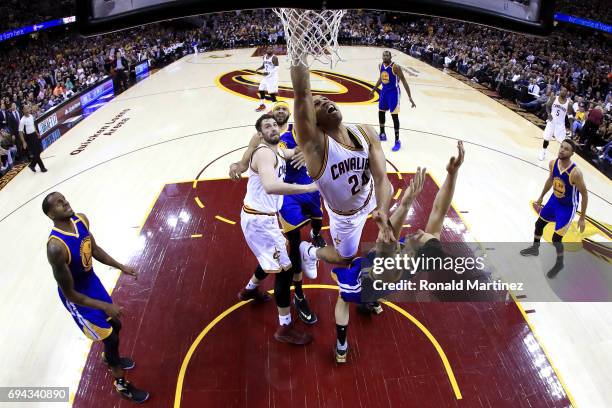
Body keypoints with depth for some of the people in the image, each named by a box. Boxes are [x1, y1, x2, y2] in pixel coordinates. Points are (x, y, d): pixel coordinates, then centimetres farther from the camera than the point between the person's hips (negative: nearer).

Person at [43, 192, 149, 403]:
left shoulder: (81, 220, -15)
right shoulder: (56, 248, -37)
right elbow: (70, 294, -28)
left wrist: (121, 267, 2)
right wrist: (105, 306, -27)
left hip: (91, 280, 7)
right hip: (76, 295, -7)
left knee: (115, 325, 23)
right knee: (110, 337, 4)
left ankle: (109, 357, 57)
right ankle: (120, 383, 31)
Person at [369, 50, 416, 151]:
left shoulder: (395, 67, -21)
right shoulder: (380, 66, 0)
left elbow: (404, 81, -18)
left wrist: (410, 97, -22)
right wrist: (373, 89, 28)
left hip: (393, 92, -7)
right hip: (384, 91, 7)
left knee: (394, 116, -7)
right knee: (381, 112, 16)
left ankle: (397, 141, 0)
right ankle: (382, 134, 36)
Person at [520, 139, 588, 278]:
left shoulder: (575, 173, -33)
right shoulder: (553, 163, -14)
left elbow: (584, 195, -21)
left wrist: (582, 218, -17)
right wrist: (541, 197, 18)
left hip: (568, 207, -7)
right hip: (554, 200, 7)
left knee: (556, 238, -4)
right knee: (539, 223, 21)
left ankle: (559, 264, 24)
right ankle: (535, 249, 48)